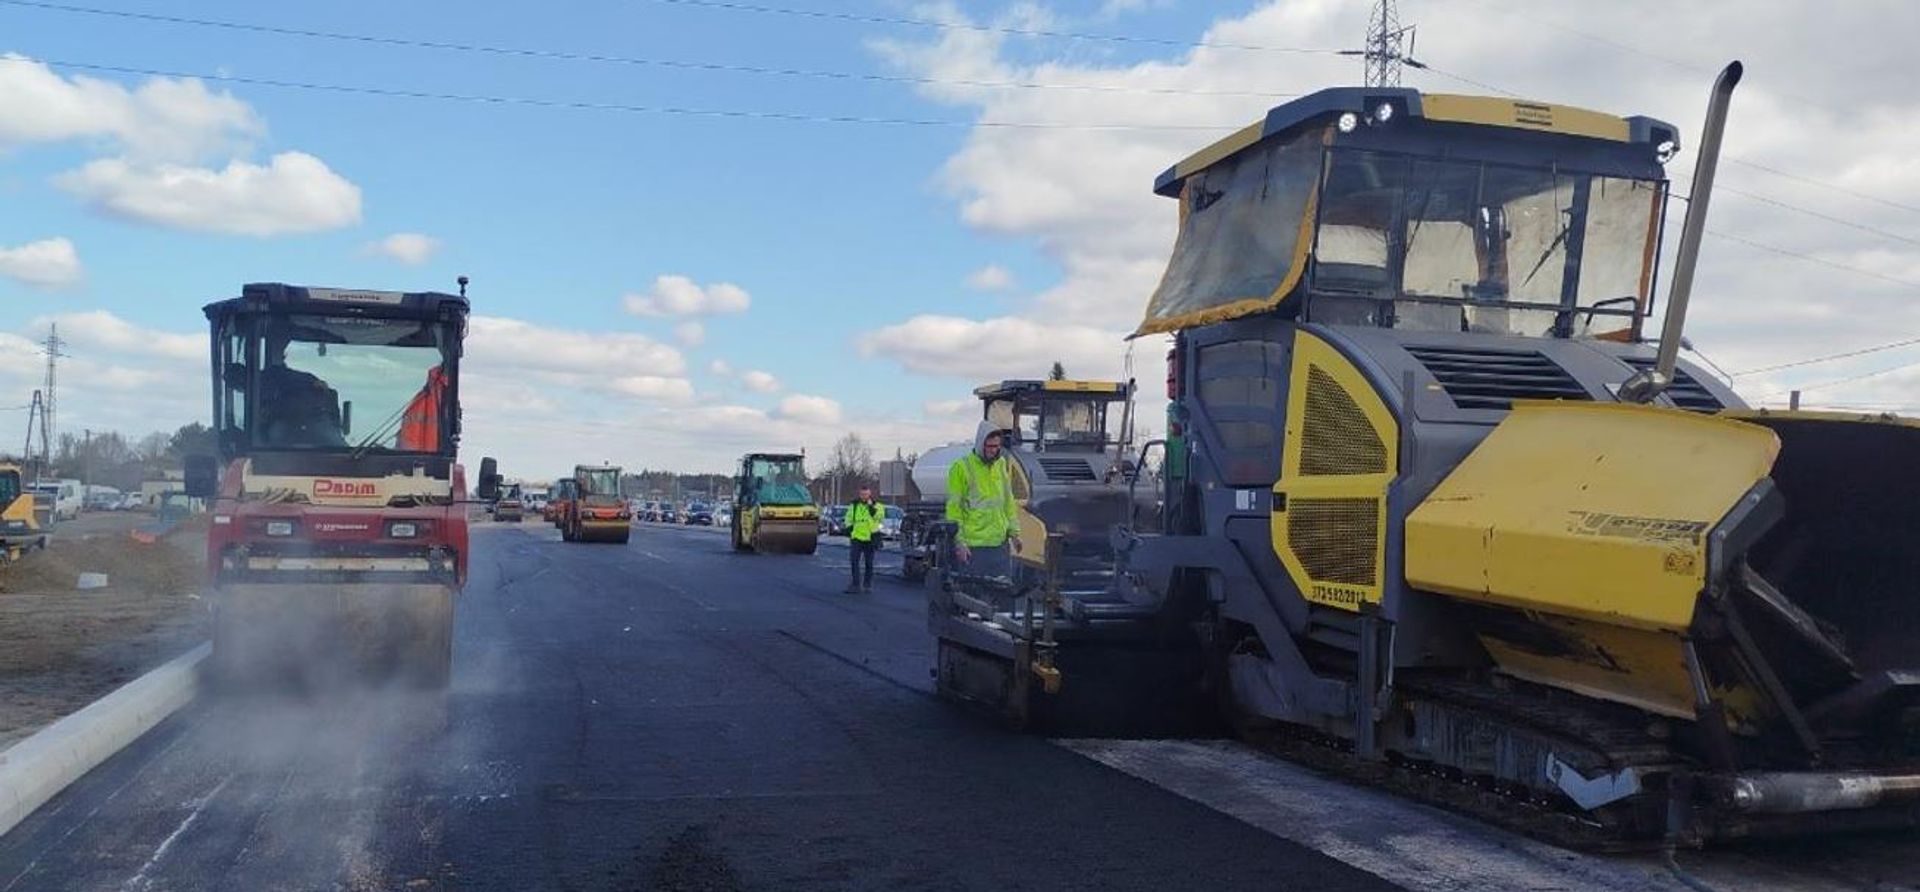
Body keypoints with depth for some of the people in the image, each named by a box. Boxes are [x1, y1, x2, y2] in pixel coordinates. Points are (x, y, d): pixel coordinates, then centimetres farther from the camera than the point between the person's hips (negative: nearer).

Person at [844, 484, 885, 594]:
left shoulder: (877, 506, 0)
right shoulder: (854, 506, 8)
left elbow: (879, 516, -19)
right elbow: (848, 519, 19)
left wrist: (870, 505, -20)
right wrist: (849, 528, 2)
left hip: (870, 539, -1)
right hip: (856, 538, 1)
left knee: (869, 563, 8)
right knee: (854, 562, -11)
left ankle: (867, 584, 21)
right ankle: (856, 585, -11)